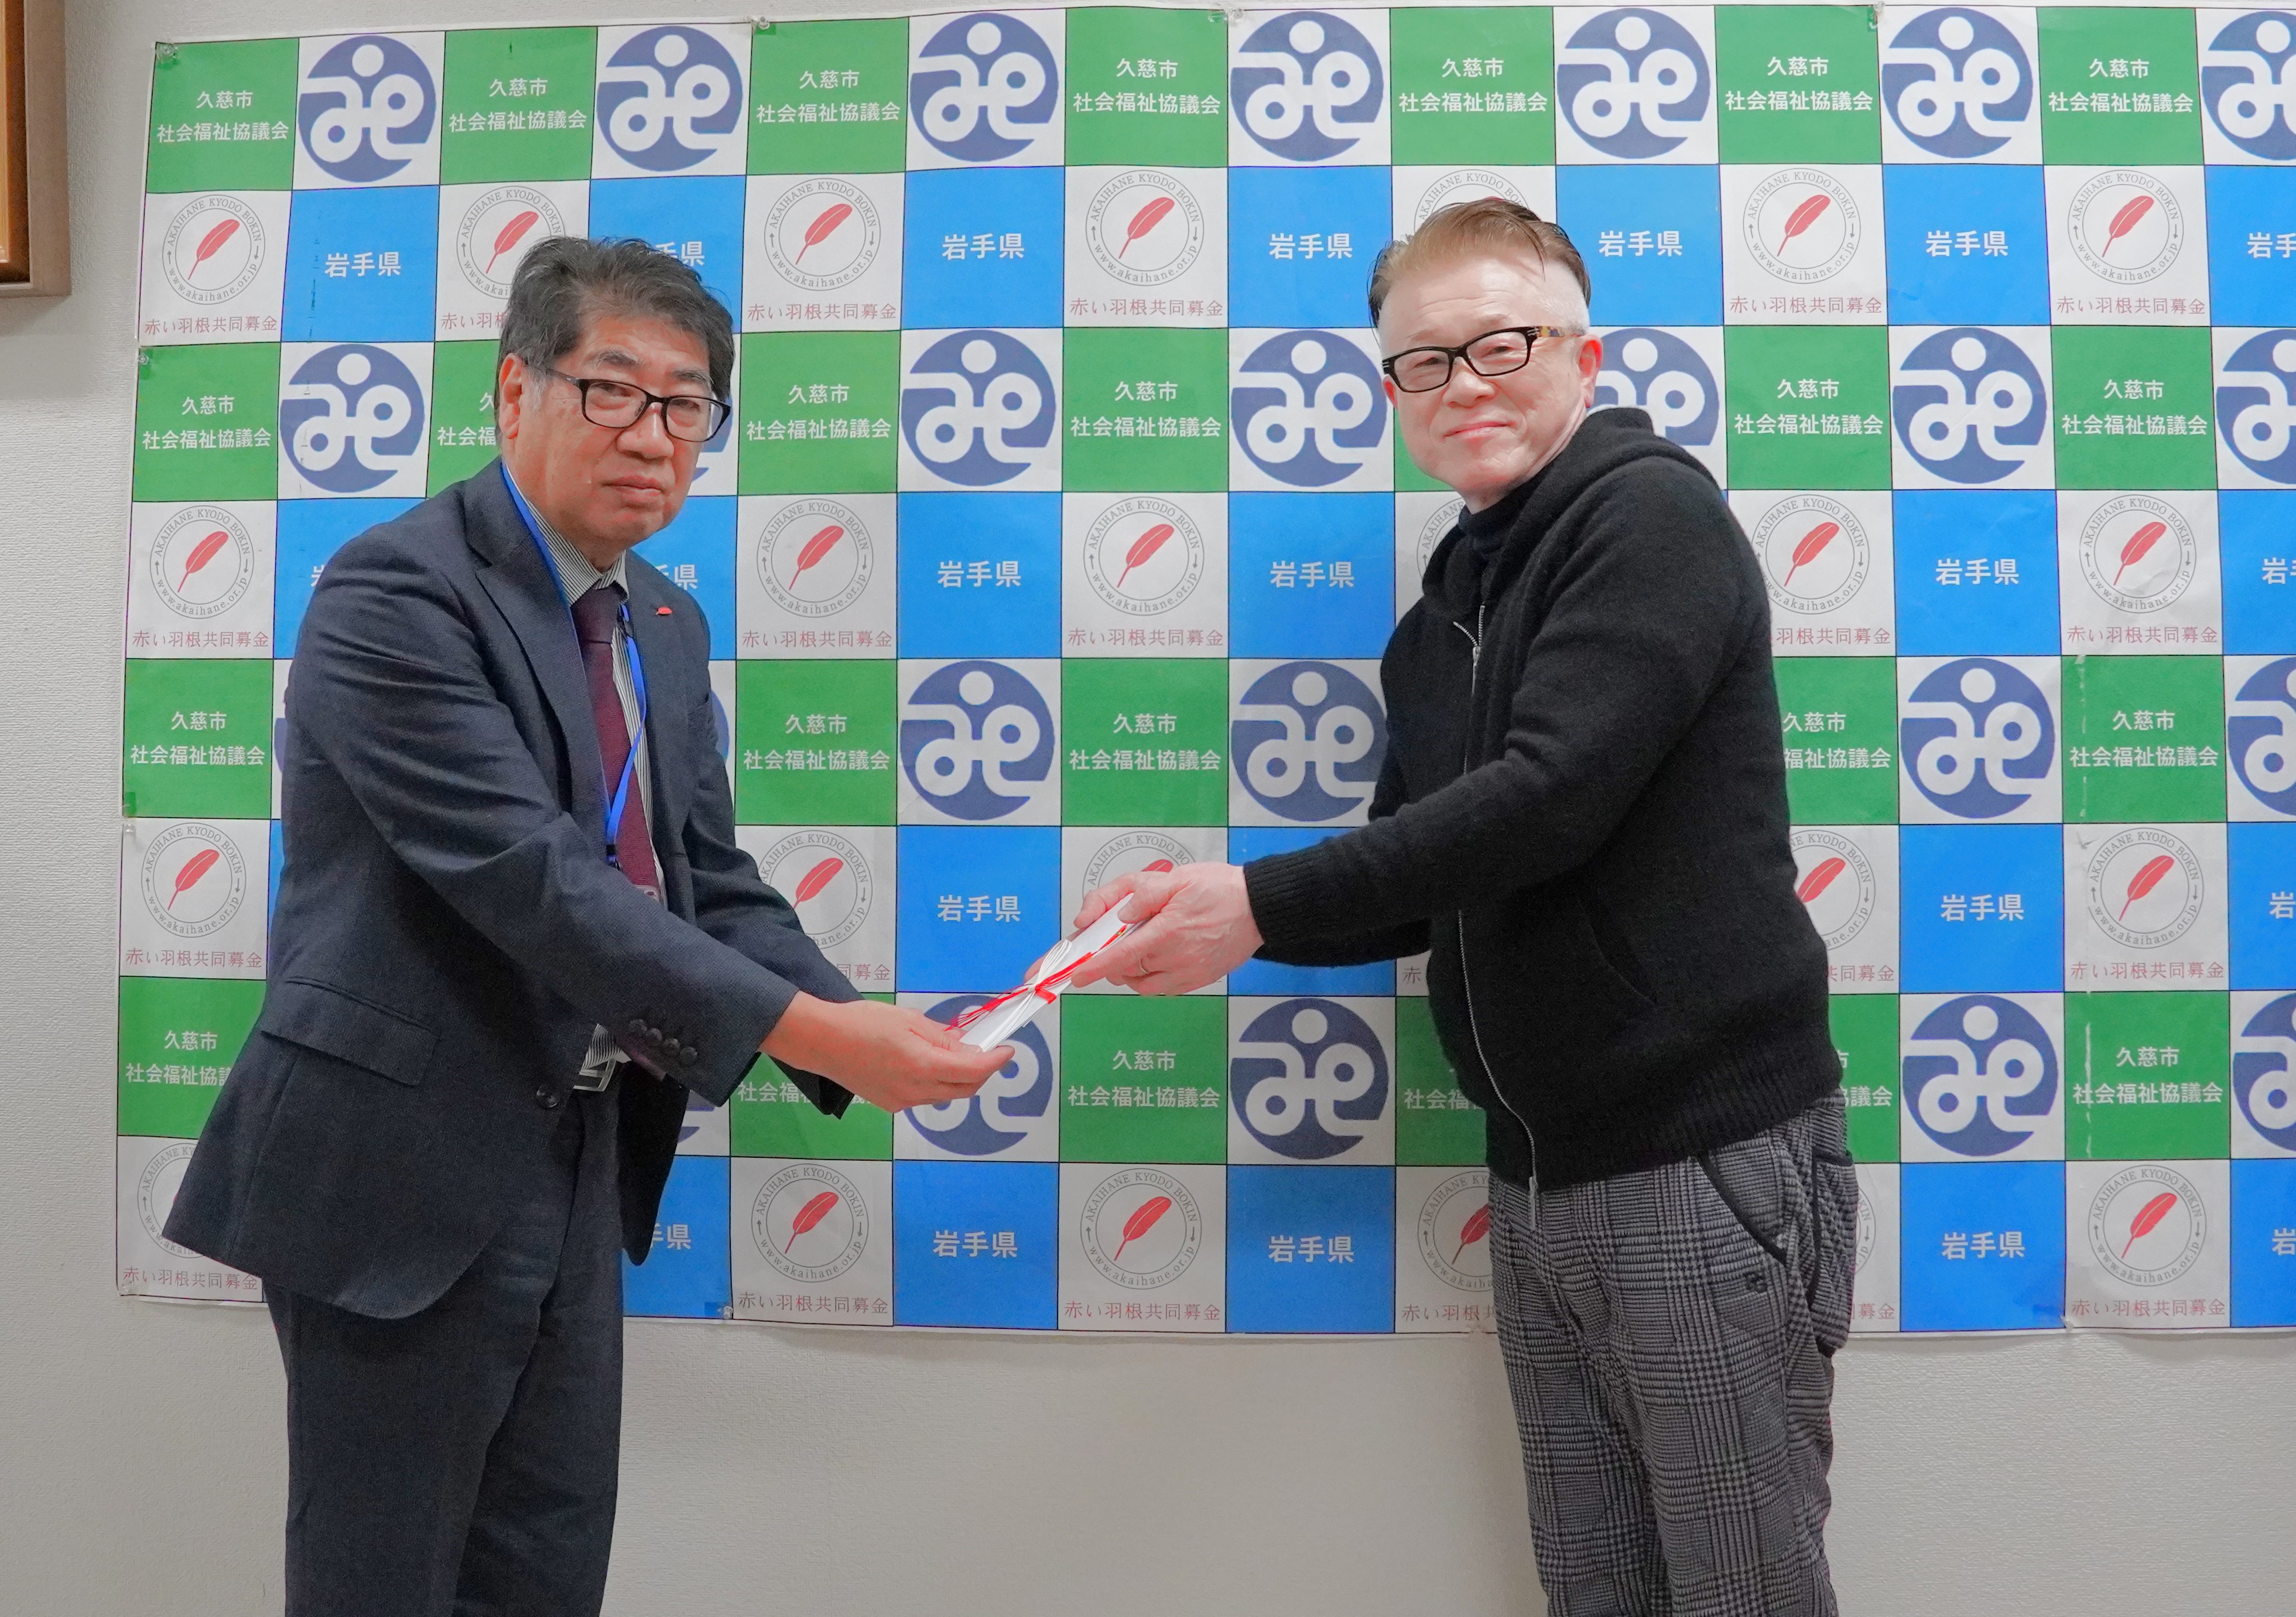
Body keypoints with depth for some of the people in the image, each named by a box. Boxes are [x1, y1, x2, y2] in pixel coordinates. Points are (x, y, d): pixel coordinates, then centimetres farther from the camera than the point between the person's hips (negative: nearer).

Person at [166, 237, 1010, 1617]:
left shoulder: (665, 623, 9)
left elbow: (709, 881, 7)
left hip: (581, 1159, 8)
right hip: (405, 1169, -7)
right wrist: (806, 1034, -29)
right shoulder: (397, 593, -16)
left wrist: (865, 1030, -9)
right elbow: (531, 878, -27)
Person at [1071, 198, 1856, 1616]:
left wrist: (1263, 902, -20)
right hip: (1541, 1180, 7)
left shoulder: (1654, 514, -8)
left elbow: (1549, 797, -21)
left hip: (1709, 1159, -7)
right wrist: (1211, 916, -4)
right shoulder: (1443, 617, 15)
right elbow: (1417, 892, 13)